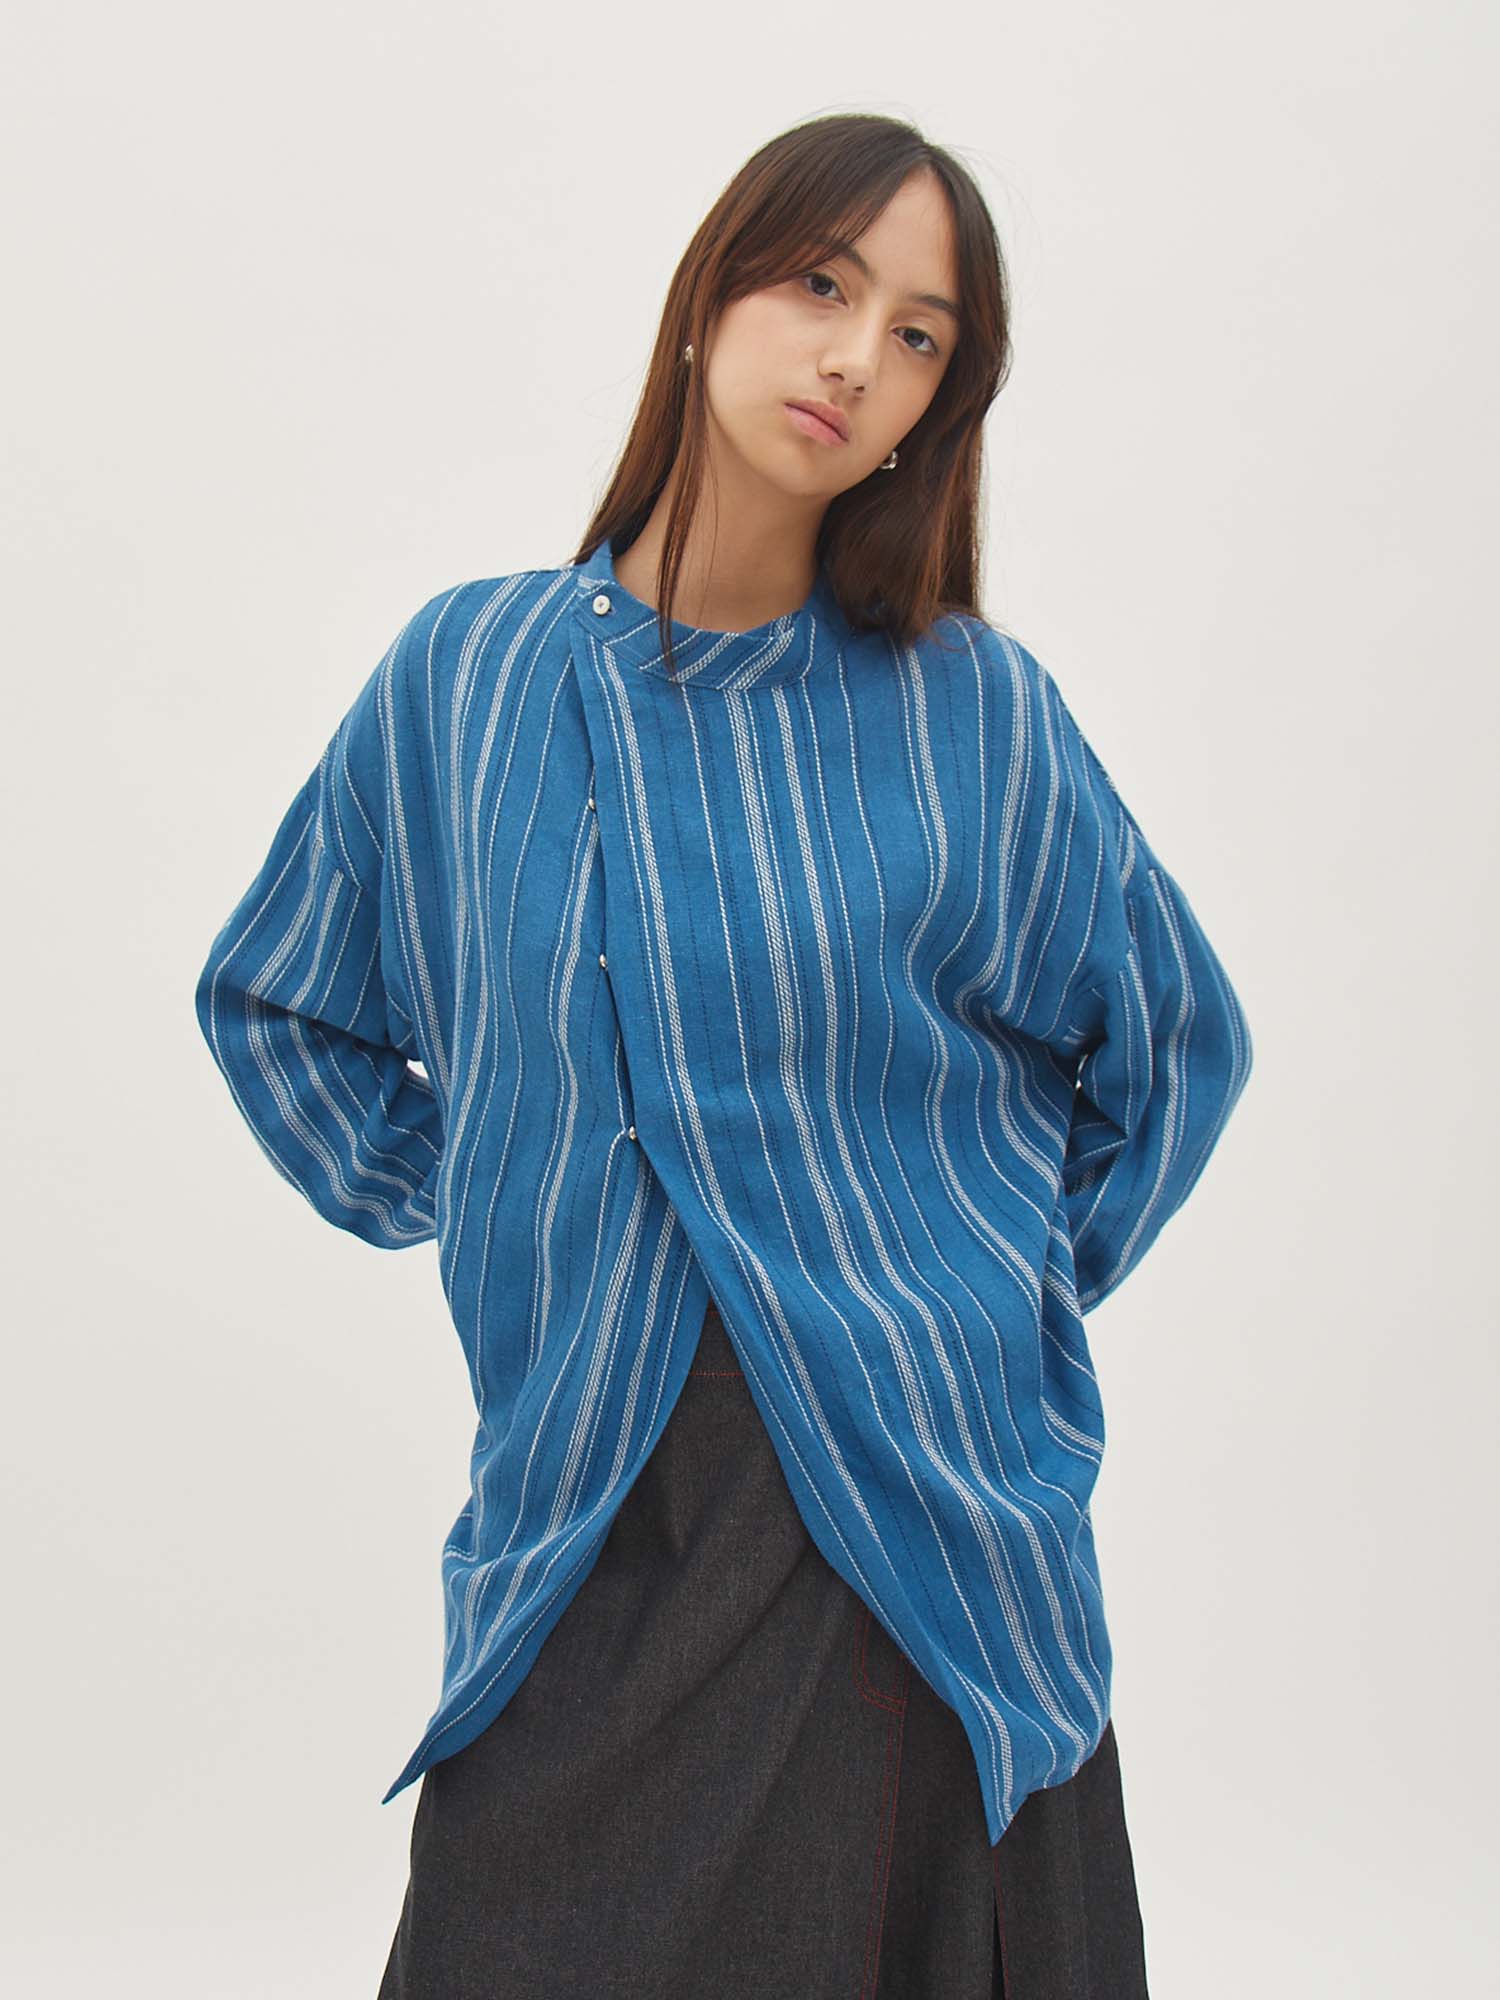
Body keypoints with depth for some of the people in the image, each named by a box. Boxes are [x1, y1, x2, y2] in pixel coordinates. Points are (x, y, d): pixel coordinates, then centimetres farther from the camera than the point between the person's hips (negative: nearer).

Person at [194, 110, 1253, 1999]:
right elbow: (274, 999, 17)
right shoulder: (466, 672, 2)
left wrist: (1017, 1301, 6)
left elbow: (1174, 1037, 11)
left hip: (914, 1518, -1)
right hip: (578, 1531, 1)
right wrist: (465, 1212, 8)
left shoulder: (971, 709, -3)